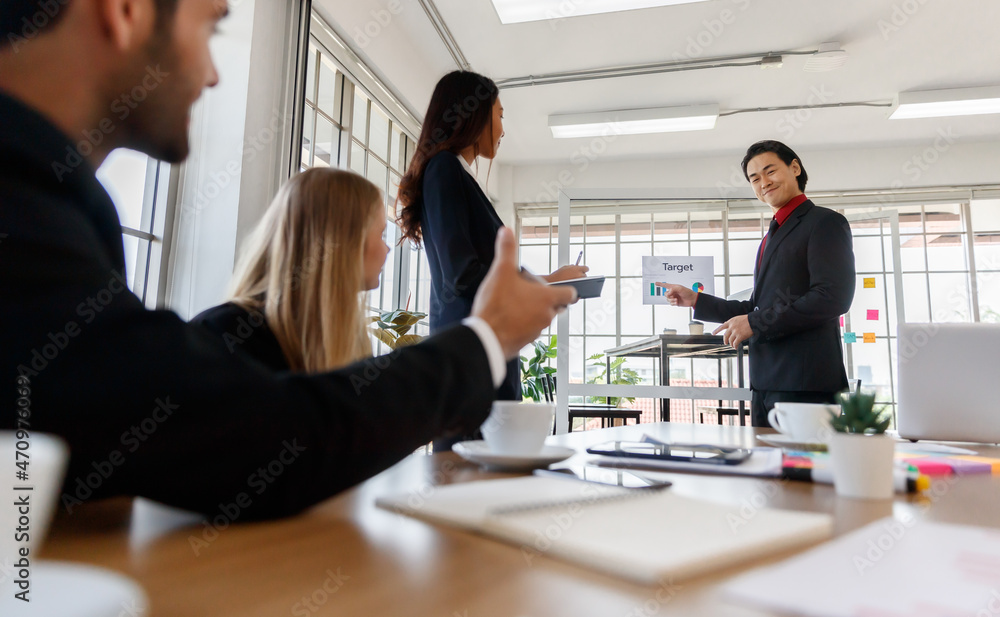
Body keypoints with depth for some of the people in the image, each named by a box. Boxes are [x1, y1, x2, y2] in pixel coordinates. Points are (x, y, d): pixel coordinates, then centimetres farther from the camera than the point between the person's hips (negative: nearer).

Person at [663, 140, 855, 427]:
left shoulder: (825, 222, -4)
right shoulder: (771, 237, 22)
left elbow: (833, 297, -16)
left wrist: (755, 323, -14)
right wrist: (696, 300, 18)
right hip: (765, 383, 8)